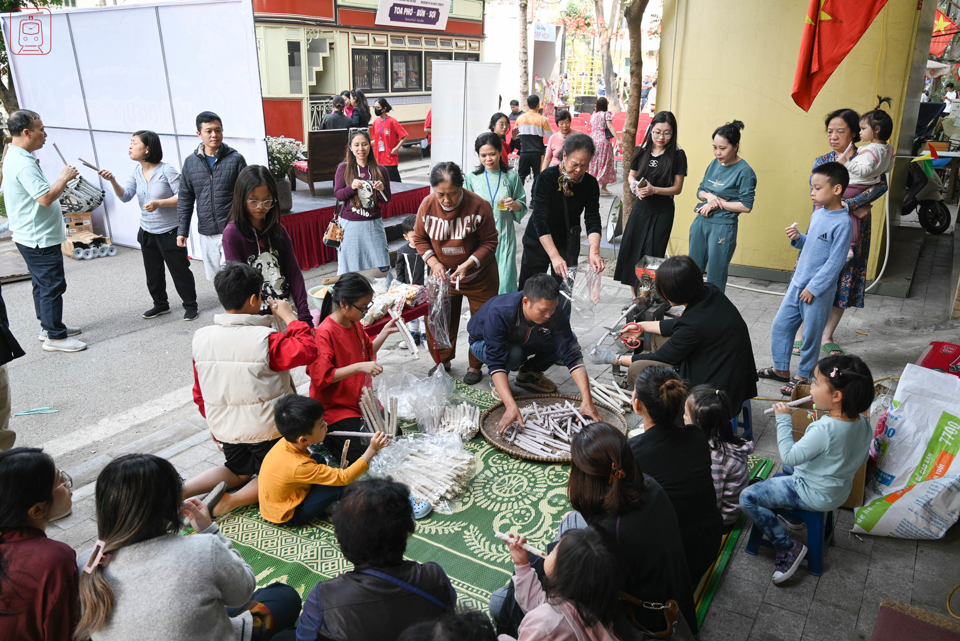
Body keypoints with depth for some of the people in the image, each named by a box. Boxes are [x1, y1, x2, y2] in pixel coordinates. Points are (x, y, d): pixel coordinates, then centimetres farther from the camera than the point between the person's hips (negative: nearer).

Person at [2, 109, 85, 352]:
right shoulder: (23, 163, -22)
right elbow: (46, 197, -27)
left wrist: (62, 179, 8)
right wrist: (65, 178, -14)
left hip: (32, 237, 11)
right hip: (40, 239, -11)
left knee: (43, 285, 20)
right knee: (53, 286, -4)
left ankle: (48, 326, 32)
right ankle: (54, 337, 3)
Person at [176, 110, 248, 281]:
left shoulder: (235, 159, -2)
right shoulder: (191, 162, 7)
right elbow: (185, 199, 12)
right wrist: (182, 230, 8)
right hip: (206, 233, 4)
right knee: (215, 277, 12)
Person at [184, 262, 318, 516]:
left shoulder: (201, 338, -6)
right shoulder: (265, 339, -25)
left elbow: (199, 392, 4)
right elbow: (308, 351, -26)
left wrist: (215, 423, 19)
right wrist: (289, 317, -14)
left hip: (225, 428, 5)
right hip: (266, 429, -5)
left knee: (238, 472, 29)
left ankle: (178, 490, 7)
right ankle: (229, 501, -6)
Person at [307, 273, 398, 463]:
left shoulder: (355, 324, 4)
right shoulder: (324, 333, -23)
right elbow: (321, 377, -28)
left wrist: (385, 332, 6)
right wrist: (358, 367, -35)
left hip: (362, 401, 8)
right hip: (335, 407, -8)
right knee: (364, 452, -16)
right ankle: (326, 435, 9)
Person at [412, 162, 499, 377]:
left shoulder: (479, 206, -21)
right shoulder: (427, 206, -11)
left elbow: (489, 242, -12)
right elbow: (420, 238, 3)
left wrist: (468, 264, -25)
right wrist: (434, 263, -13)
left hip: (478, 274, -2)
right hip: (442, 273, 3)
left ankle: (475, 365, 24)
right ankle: (443, 361, 30)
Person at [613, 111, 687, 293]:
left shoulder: (677, 155, -7)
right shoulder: (641, 152, 3)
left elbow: (677, 188, -6)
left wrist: (654, 190, -20)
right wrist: (636, 187, -9)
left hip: (662, 211, -4)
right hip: (641, 207, 4)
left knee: (652, 254, -3)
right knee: (631, 249, 4)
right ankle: (636, 296, 18)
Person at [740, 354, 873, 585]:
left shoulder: (824, 429, -36)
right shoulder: (863, 424, -9)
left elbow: (790, 457, -26)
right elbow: (861, 459, 7)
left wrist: (784, 419, -19)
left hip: (815, 496, -9)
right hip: (840, 489, 9)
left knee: (747, 497, -7)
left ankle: (788, 548, -1)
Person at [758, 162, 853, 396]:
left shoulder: (842, 223, -18)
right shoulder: (817, 213, 6)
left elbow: (835, 262, -19)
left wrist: (813, 288, -18)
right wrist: (798, 238, -1)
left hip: (818, 291, -8)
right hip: (798, 283, 8)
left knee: (810, 335, 7)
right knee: (780, 326, 14)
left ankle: (803, 376, 23)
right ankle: (781, 369, 30)